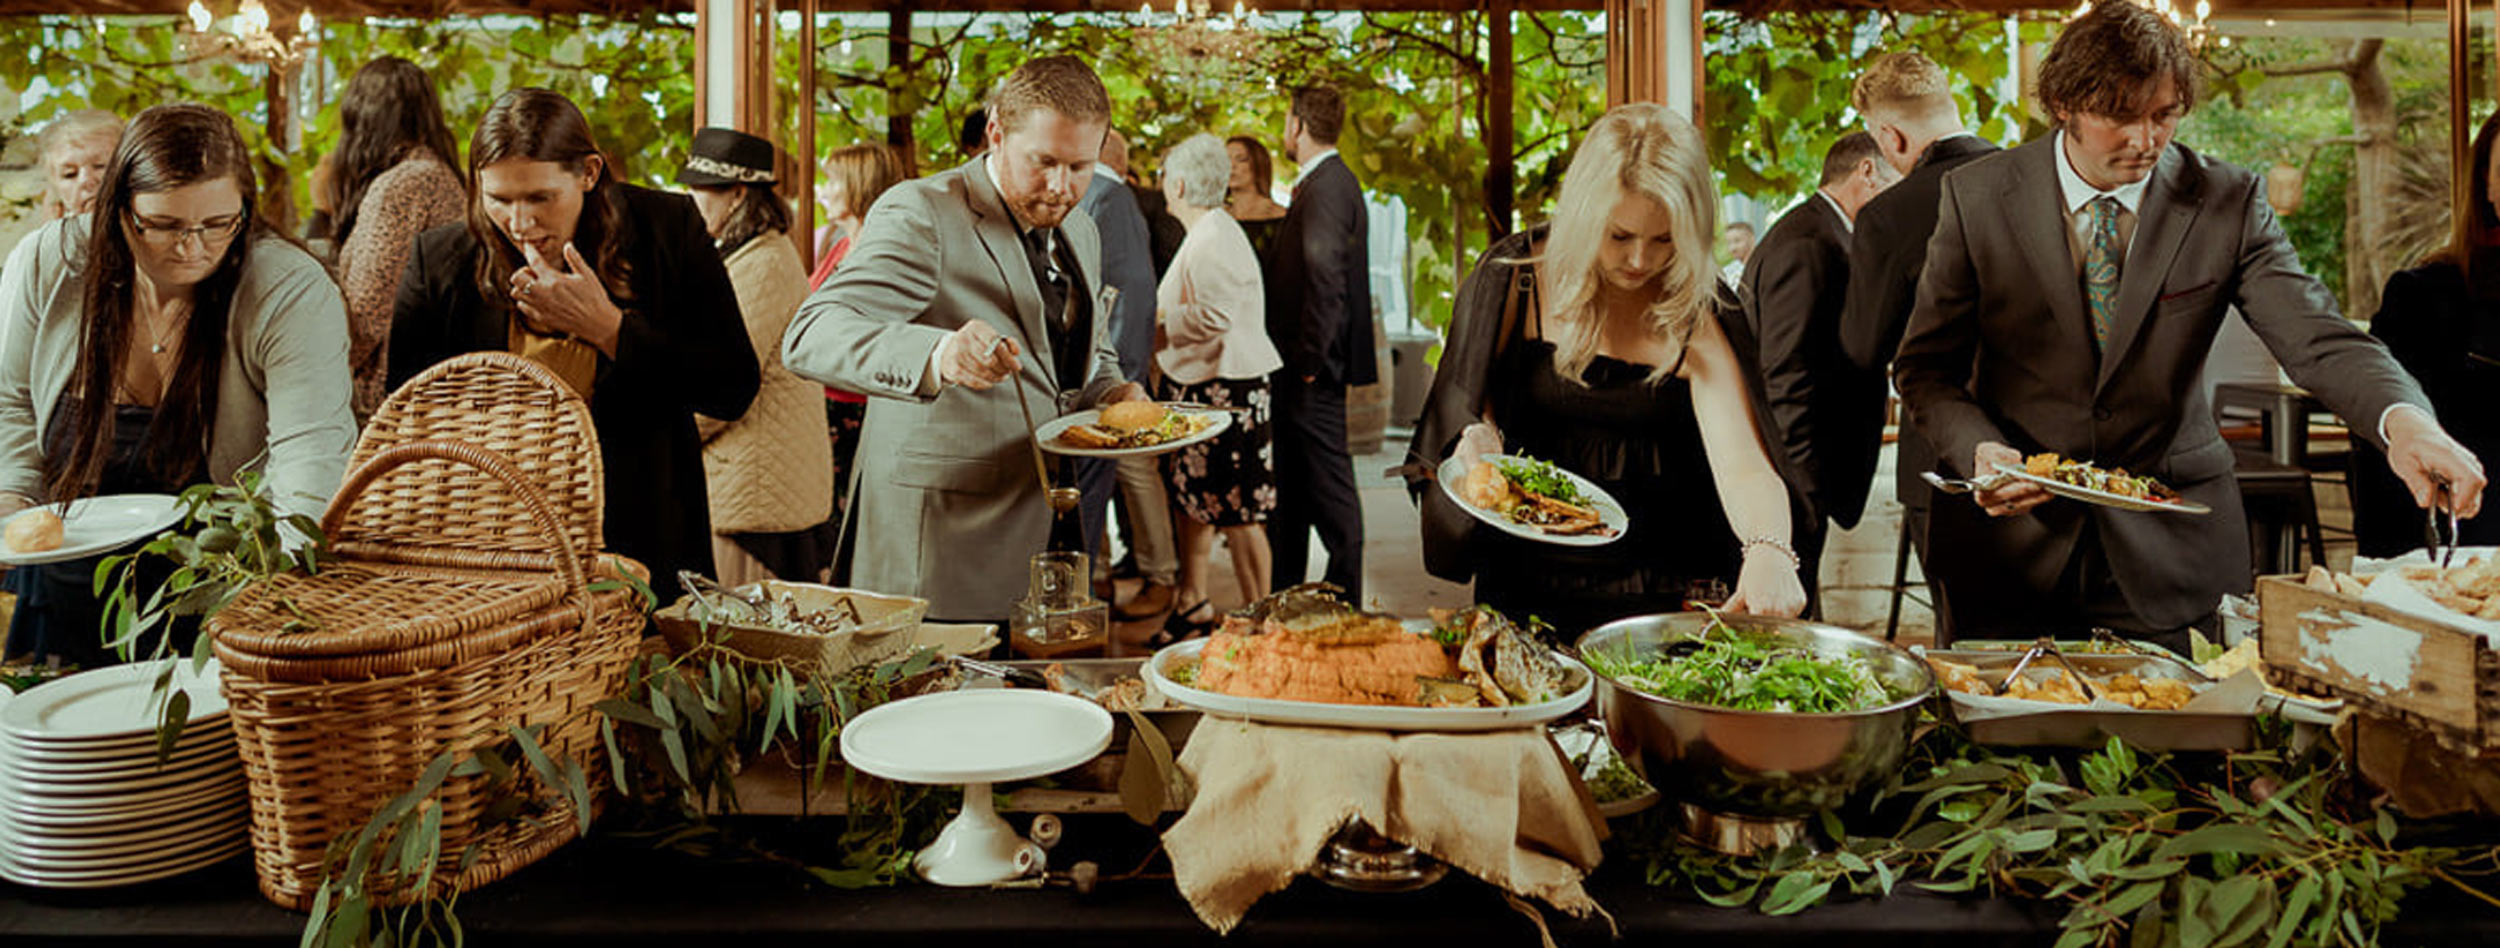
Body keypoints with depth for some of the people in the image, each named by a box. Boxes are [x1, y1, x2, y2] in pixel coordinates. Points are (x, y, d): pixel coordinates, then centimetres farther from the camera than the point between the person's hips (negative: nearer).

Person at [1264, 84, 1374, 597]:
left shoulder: (1327, 185, -15)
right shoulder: (1321, 182, 17)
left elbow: (1325, 275, -24)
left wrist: (1309, 357, -20)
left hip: (1316, 364, -10)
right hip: (1300, 363, 10)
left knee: (1327, 478, -4)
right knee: (1291, 479, 15)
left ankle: (1344, 592, 3)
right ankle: (1284, 592, 24)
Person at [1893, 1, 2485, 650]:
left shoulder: (2228, 203, -5)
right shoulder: (1977, 197, -6)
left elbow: (2316, 338, -14)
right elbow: (1925, 367, -1)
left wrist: (2404, 419, -35)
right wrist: (1978, 450, -20)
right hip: (2011, 547, 0)